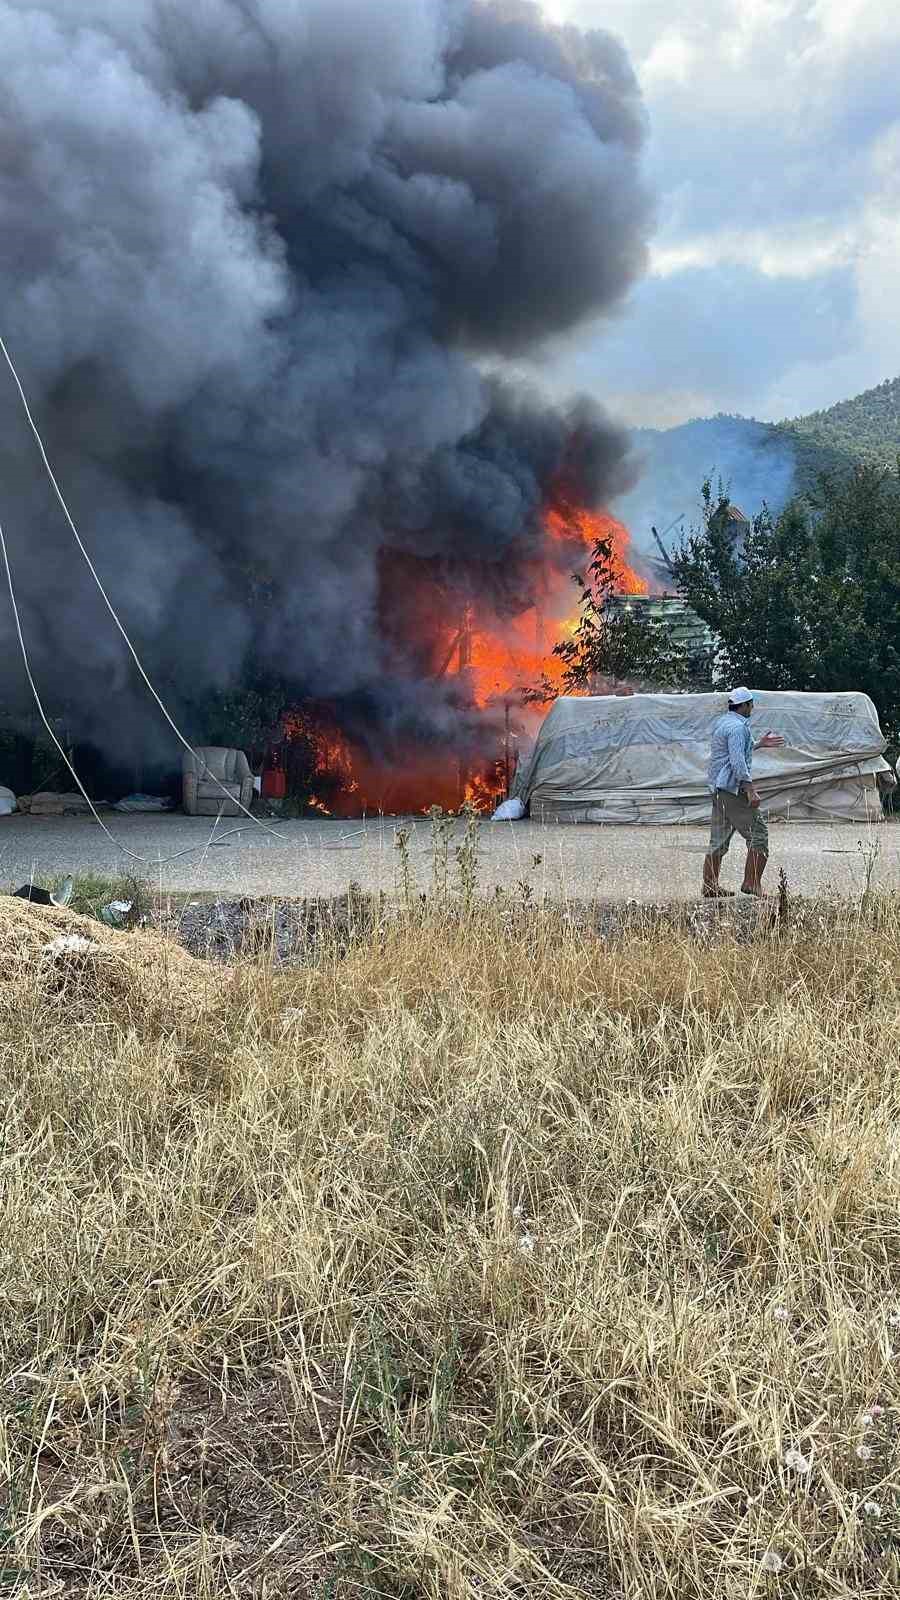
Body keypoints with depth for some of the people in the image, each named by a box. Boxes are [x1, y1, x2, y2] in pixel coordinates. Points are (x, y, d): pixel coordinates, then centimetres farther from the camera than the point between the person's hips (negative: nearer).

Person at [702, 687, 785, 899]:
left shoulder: (722, 723, 17)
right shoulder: (737, 727, -14)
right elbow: (738, 762, -22)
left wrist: (759, 744, 35)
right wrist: (750, 790, -24)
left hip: (719, 788, 10)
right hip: (734, 788, -10)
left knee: (719, 840, 11)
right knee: (758, 835, -3)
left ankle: (710, 886, 11)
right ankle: (751, 883, -5)